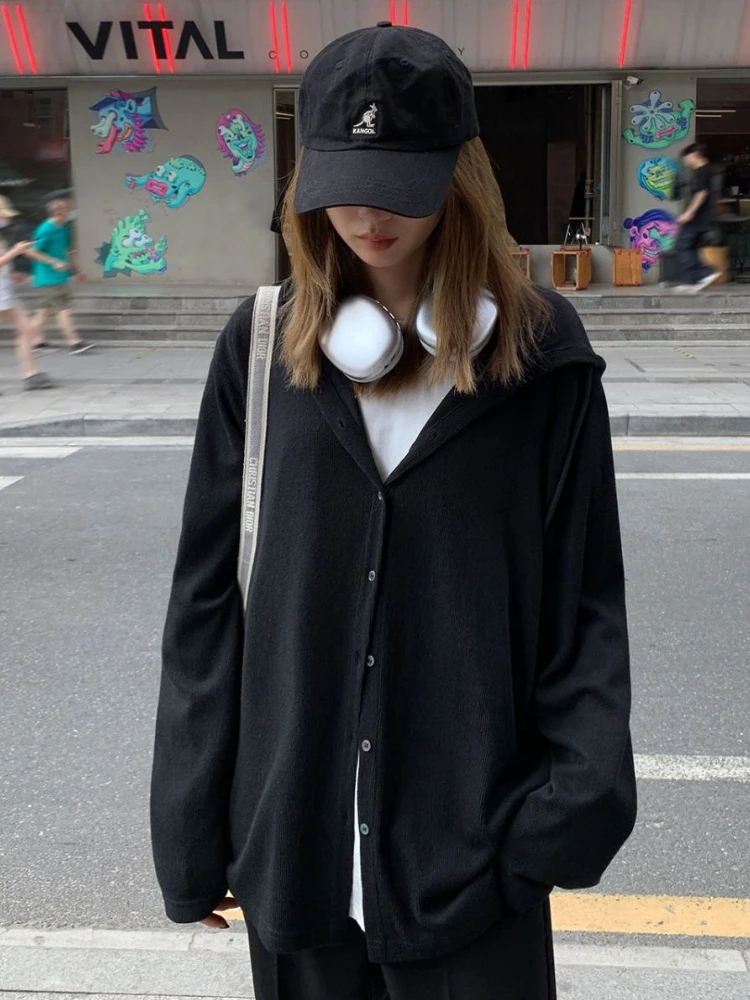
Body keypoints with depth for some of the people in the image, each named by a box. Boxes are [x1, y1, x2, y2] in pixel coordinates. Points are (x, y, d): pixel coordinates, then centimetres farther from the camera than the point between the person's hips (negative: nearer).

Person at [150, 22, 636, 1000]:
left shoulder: (541, 351, -4)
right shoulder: (261, 346, 0)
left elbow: (583, 600, -1)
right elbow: (208, 592, 2)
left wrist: (579, 800, -9)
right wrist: (192, 825, 2)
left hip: (472, 842, -1)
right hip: (292, 834, 2)